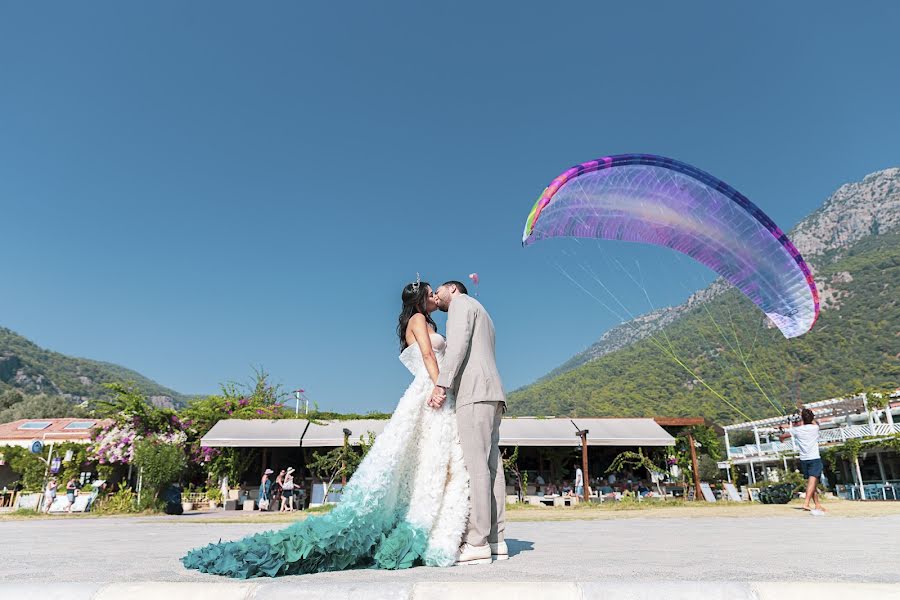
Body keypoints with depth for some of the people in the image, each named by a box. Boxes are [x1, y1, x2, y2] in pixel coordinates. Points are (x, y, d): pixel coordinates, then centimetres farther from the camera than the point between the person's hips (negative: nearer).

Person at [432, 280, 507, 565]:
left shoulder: (462, 301, 7)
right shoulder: (483, 318, 34)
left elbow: (459, 343, -10)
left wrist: (441, 384, -17)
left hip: (474, 393, -9)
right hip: (491, 397, 9)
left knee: (475, 464, -13)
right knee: (490, 465, 2)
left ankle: (476, 543, -15)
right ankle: (495, 541, 1)